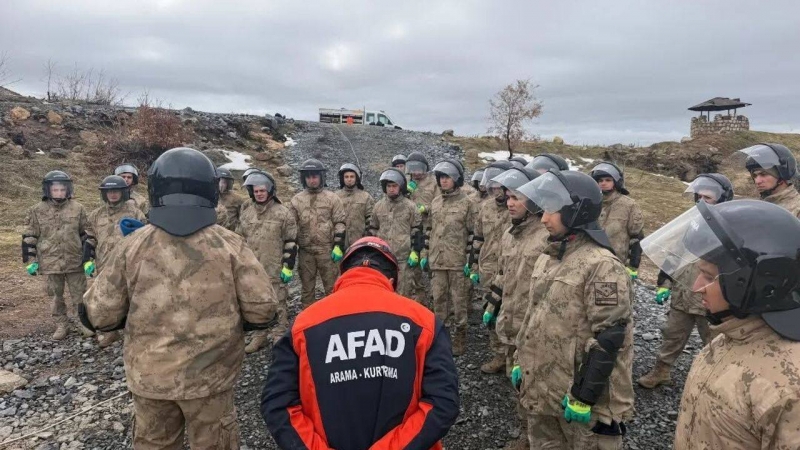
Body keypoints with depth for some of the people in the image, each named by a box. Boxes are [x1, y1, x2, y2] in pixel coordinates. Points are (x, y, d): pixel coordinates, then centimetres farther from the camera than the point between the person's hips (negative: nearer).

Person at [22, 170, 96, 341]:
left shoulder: (77, 208, -1)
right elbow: (29, 237, 4)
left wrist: (88, 258, -3)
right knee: (55, 296, 12)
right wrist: (30, 260, -1)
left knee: (79, 294, 8)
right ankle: (60, 324, 26)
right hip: (50, 263, 0)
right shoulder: (37, 210, -1)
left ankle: (80, 321, 23)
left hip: (75, 261, 0)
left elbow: (88, 235, 2)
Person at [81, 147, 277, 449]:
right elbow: (262, 310, -15)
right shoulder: (230, 245, -13)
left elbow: (97, 315, -5)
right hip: (210, 375, -2)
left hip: (149, 376, 2)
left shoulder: (133, 246, -9)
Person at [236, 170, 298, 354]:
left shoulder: (283, 213, -6)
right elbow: (240, 241, 17)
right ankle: (259, 336, 28)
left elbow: (291, 243, -7)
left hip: (275, 269, -5)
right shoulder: (246, 214, 10)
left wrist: (288, 267, -11)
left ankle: (280, 337, 14)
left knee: (278, 304, 3)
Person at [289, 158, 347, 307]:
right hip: (305, 251, 2)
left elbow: (340, 223, -2)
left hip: (327, 250, -2)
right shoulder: (296, 200, 6)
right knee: (307, 286, 12)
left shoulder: (332, 198, 0)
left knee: (331, 286, 5)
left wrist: (338, 247, -8)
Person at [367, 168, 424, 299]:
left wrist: (415, 252, -4)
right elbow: (372, 229, 16)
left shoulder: (409, 206, 1)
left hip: (403, 257, -3)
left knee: (402, 292, 2)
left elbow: (417, 230, 2)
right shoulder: (379, 206, 9)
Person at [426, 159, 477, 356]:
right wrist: (425, 254, 14)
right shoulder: (435, 203, 13)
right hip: (437, 260, 5)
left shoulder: (467, 203, -4)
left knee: (459, 301, 3)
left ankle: (459, 340, 16)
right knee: (439, 299, 11)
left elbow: (473, 233, -5)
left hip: (458, 261, -5)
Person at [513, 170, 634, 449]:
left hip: (577, 394, -8)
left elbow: (608, 339, -21)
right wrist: (520, 362, 15)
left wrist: (584, 396, -19)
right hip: (540, 389, 8)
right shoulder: (548, 257, 8)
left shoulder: (601, 265, -19)